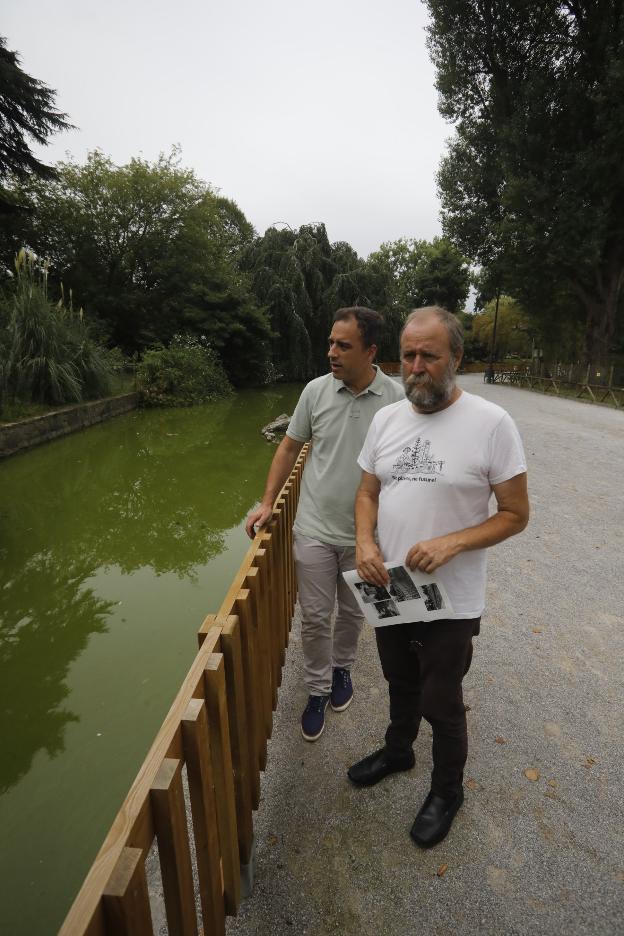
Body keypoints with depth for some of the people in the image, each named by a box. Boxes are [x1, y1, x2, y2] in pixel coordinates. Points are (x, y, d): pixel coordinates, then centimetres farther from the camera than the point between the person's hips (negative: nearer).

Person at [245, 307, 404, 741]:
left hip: (364, 533, 0)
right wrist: (268, 503, 3)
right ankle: (317, 690, 33)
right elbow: (289, 448, 5)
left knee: (352, 612, 20)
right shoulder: (316, 390, -5)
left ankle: (342, 668, 47)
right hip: (314, 529, 1)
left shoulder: (397, 398, -11)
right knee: (315, 616, 11)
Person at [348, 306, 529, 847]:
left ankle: (447, 791, 45)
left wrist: (450, 543, -25)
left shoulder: (491, 423, -16)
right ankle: (398, 750, 56)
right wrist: (365, 542, -13)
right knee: (401, 686, 27)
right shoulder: (386, 418, -1)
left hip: (450, 601, -4)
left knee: (441, 705, 15)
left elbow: (515, 514, -11)